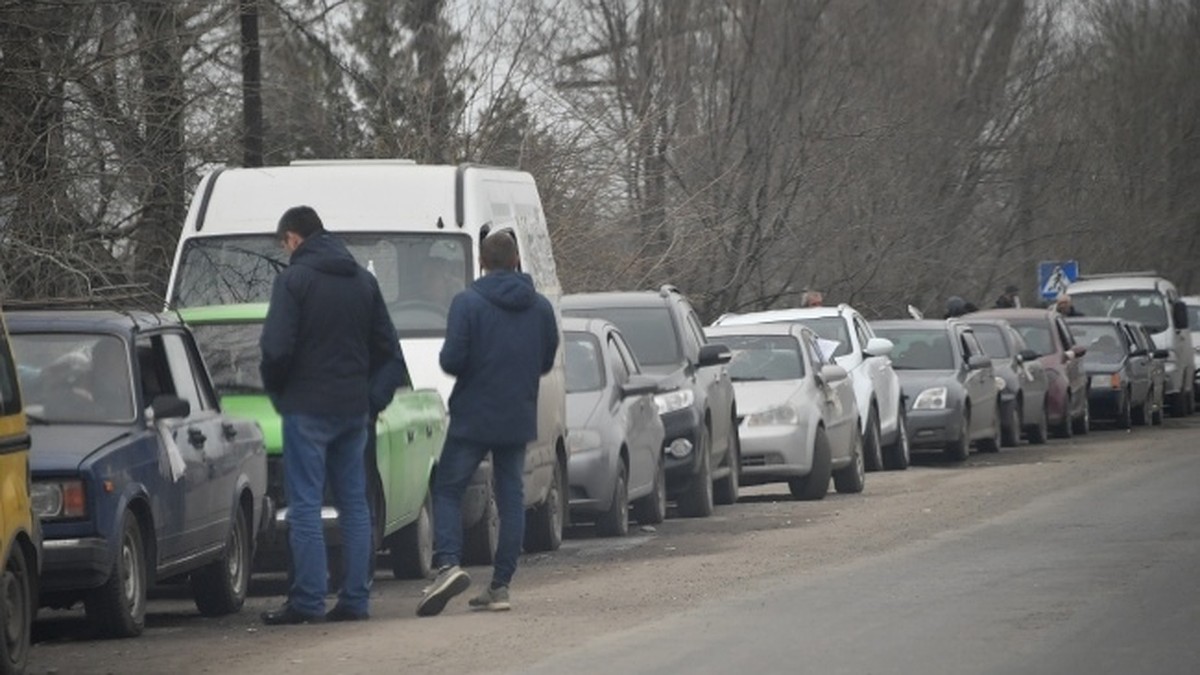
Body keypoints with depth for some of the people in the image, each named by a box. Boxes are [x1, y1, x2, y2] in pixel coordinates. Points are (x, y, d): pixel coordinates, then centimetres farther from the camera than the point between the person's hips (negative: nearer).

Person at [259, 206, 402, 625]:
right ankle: (356, 599, 9)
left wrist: (275, 388, 1)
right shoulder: (363, 280, 12)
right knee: (354, 503, 10)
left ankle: (308, 602, -7)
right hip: (354, 408, 6)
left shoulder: (294, 279, -10)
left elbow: (277, 347, -16)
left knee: (305, 505, -4)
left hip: (308, 407, -6)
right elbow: (387, 348, 13)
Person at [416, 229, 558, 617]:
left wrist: (474, 368, 7)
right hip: (519, 420, 4)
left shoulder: (468, 303, -11)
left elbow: (451, 361, -15)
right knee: (511, 497, 9)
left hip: (473, 416, -4)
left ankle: (448, 566, -16)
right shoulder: (540, 308, 4)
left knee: (448, 490, 4)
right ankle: (500, 585, 6)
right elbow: (547, 362, 11)